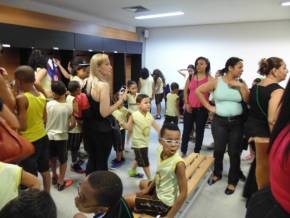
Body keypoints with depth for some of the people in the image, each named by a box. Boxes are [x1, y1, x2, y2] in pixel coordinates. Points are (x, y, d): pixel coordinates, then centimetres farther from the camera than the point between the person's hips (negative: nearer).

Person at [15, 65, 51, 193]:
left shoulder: (21, 98, -21)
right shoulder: (42, 96, -1)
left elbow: (22, 126, -20)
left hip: (29, 141, -7)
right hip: (43, 137, 7)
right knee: (45, 170, 21)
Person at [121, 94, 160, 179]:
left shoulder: (150, 116, -4)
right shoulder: (134, 115, -18)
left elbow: (156, 127, 3)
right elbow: (128, 127, -11)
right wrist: (122, 123, -30)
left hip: (145, 142, 7)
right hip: (138, 142, -6)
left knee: (138, 158, 25)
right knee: (145, 161, 1)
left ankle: (132, 171, 48)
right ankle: (150, 178, 15)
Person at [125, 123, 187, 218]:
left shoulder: (178, 163, -33)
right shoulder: (161, 150, -11)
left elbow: (183, 194, -26)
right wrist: (148, 188, 12)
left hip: (165, 203, -8)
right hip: (159, 191, 8)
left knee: (127, 200, -2)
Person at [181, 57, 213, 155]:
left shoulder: (209, 78, -3)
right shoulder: (191, 77, 6)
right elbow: (186, 91, 11)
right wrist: (186, 104, 1)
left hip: (202, 109, -2)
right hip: (189, 108, 3)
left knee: (199, 131, 10)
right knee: (186, 130, 8)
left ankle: (196, 152, 25)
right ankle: (183, 151, 22)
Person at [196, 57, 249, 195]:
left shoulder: (241, 83, 3)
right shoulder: (216, 82, -4)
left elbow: (248, 101, -3)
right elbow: (198, 91, -2)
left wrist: (241, 86, -13)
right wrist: (209, 107, -4)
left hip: (237, 122, 1)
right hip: (219, 121, -1)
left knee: (234, 152, 6)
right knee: (218, 150, 9)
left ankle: (232, 181, 23)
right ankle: (217, 174, 35)